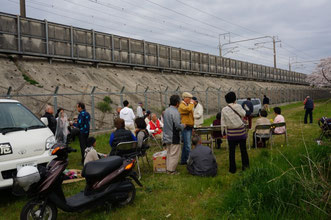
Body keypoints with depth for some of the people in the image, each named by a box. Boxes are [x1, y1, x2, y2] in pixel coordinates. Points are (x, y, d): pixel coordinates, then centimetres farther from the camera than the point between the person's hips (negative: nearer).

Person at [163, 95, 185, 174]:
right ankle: (171, 170, 5)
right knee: (174, 154, 0)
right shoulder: (175, 112, -20)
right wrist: (183, 126, -2)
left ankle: (168, 169, 23)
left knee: (169, 153, 17)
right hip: (174, 138, -9)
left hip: (167, 136, 9)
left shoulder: (166, 110, 8)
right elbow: (177, 126, -24)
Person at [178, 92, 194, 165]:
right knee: (188, 146, -11)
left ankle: (183, 160, 21)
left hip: (189, 127, 10)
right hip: (185, 127, -10)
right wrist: (191, 103, -12)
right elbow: (188, 109, -30)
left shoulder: (188, 105, 20)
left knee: (185, 145, 14)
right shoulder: (182, 105, -10)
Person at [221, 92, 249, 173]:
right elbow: (243, 114, 10)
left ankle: (232, 169, 11)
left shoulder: (224, 110, -4)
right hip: (241, 130, 0)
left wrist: (224, 133, 8)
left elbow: (223, 123, -2)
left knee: (231, 151, 7)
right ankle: (245, 166, 19)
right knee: (243, 149, 11)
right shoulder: (238, 106, -7)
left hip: (231, 132, 0)